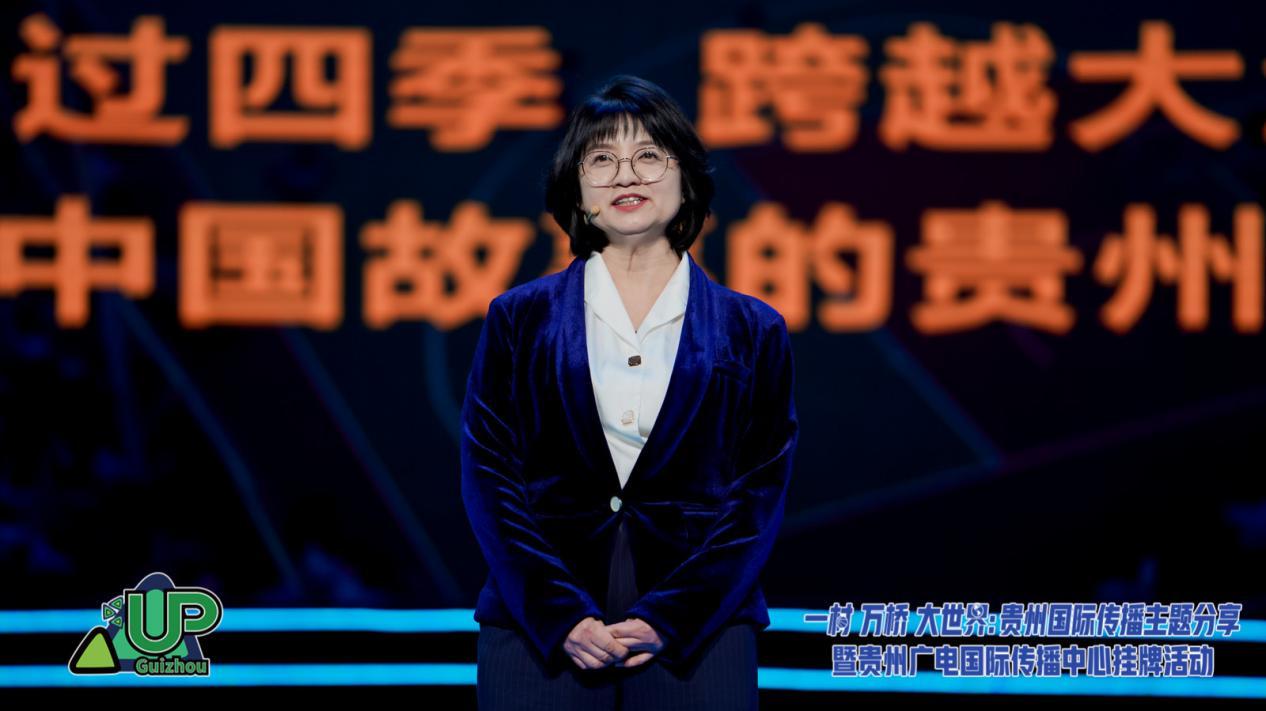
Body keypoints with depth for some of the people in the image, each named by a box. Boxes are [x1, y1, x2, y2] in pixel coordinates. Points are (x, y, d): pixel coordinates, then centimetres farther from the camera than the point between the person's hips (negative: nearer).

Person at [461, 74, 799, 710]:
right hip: (540, 629, 0)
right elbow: (489, 474, 2)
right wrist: (561, 614, -9)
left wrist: (670, 618, -8)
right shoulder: (519, 318, 8)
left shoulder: (752, 333, 8)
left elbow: (761, 492, 3)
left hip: (696, 630, 0)